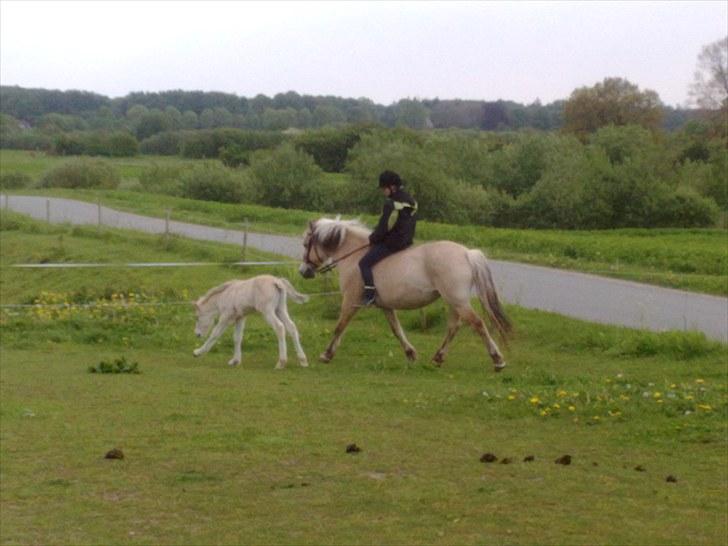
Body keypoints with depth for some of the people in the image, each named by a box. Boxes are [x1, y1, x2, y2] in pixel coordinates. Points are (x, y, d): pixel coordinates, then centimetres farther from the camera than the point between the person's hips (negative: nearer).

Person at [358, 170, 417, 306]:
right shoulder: (411, 202, 9)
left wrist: (373, 238, -1)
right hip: (406, 241, 10)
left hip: (390, 243, -10)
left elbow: (383, 227, -18)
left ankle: (370, 294, -15)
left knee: (364, 263, -7)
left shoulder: (391, 205, -21)